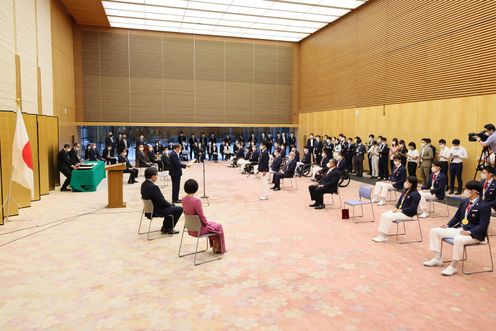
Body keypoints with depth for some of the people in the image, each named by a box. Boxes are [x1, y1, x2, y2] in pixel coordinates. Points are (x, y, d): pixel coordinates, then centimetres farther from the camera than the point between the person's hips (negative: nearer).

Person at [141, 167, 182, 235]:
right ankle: (168, 229, 16)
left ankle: (165, 228, 33)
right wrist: (170, 204, -4)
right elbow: (161, 201, -25)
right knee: (179, 209, 3)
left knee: (171, 206, 29)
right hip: (157, 211, -10)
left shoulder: (143, 184, 0)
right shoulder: (153, 187, -29)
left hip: (150, 208, 10)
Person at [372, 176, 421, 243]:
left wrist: (400, 210, -20)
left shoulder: (415, 195, -17)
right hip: (399, 210, 9)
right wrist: (396, 207, -2)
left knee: (389, 217, -24)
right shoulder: (405, 191, 10)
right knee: (383, 215, -9)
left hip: (407, 213, -9)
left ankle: (384, 237, -14)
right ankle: (381, 234, -11)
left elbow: (412, 208, -21)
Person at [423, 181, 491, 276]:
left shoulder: (484, 206, -14)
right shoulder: (464, 202, 8)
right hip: (459, 229, 8)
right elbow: (457, 216, 16)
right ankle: (437, 259, 5)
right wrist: (448, 225, 1)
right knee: (435, 231, -2)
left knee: (458, 240, -39)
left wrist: (469, 232, -29)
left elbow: (483, 225, -18)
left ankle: (453, 266, -21)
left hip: (474, 234, -8)